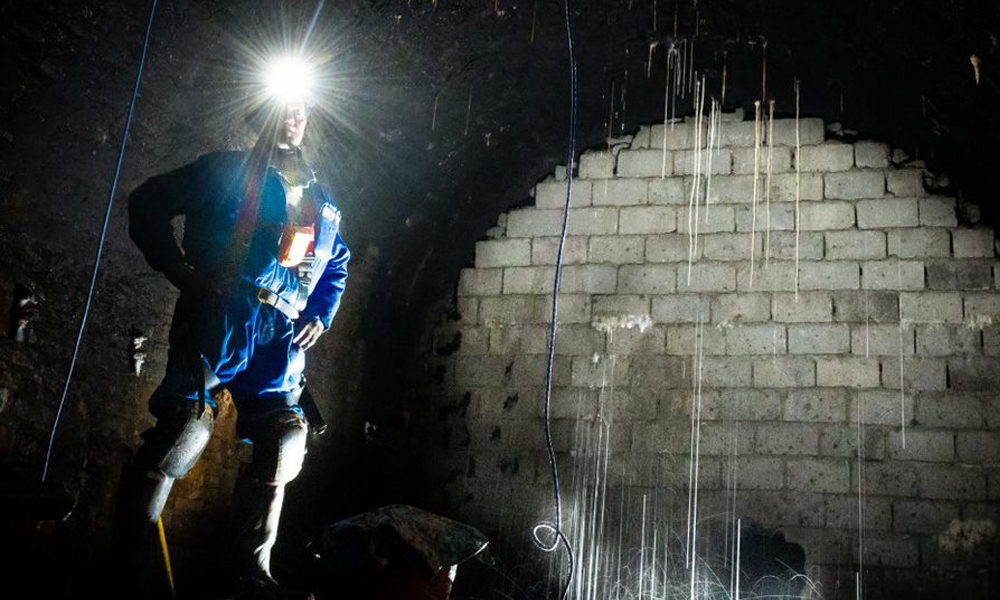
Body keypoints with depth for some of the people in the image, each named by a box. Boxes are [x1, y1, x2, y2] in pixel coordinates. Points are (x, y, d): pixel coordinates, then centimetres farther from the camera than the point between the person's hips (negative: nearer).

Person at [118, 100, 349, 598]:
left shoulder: (320, 201, 24)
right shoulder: (226, 170, 10)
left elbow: (336, 265, 35)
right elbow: (148, 203, 7)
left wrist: (320, 317, 17)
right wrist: (178, 268, -5)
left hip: (282, 333, 5)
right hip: (219, 315, -5)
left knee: (282, 441, 2)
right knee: (186, 425, -18)